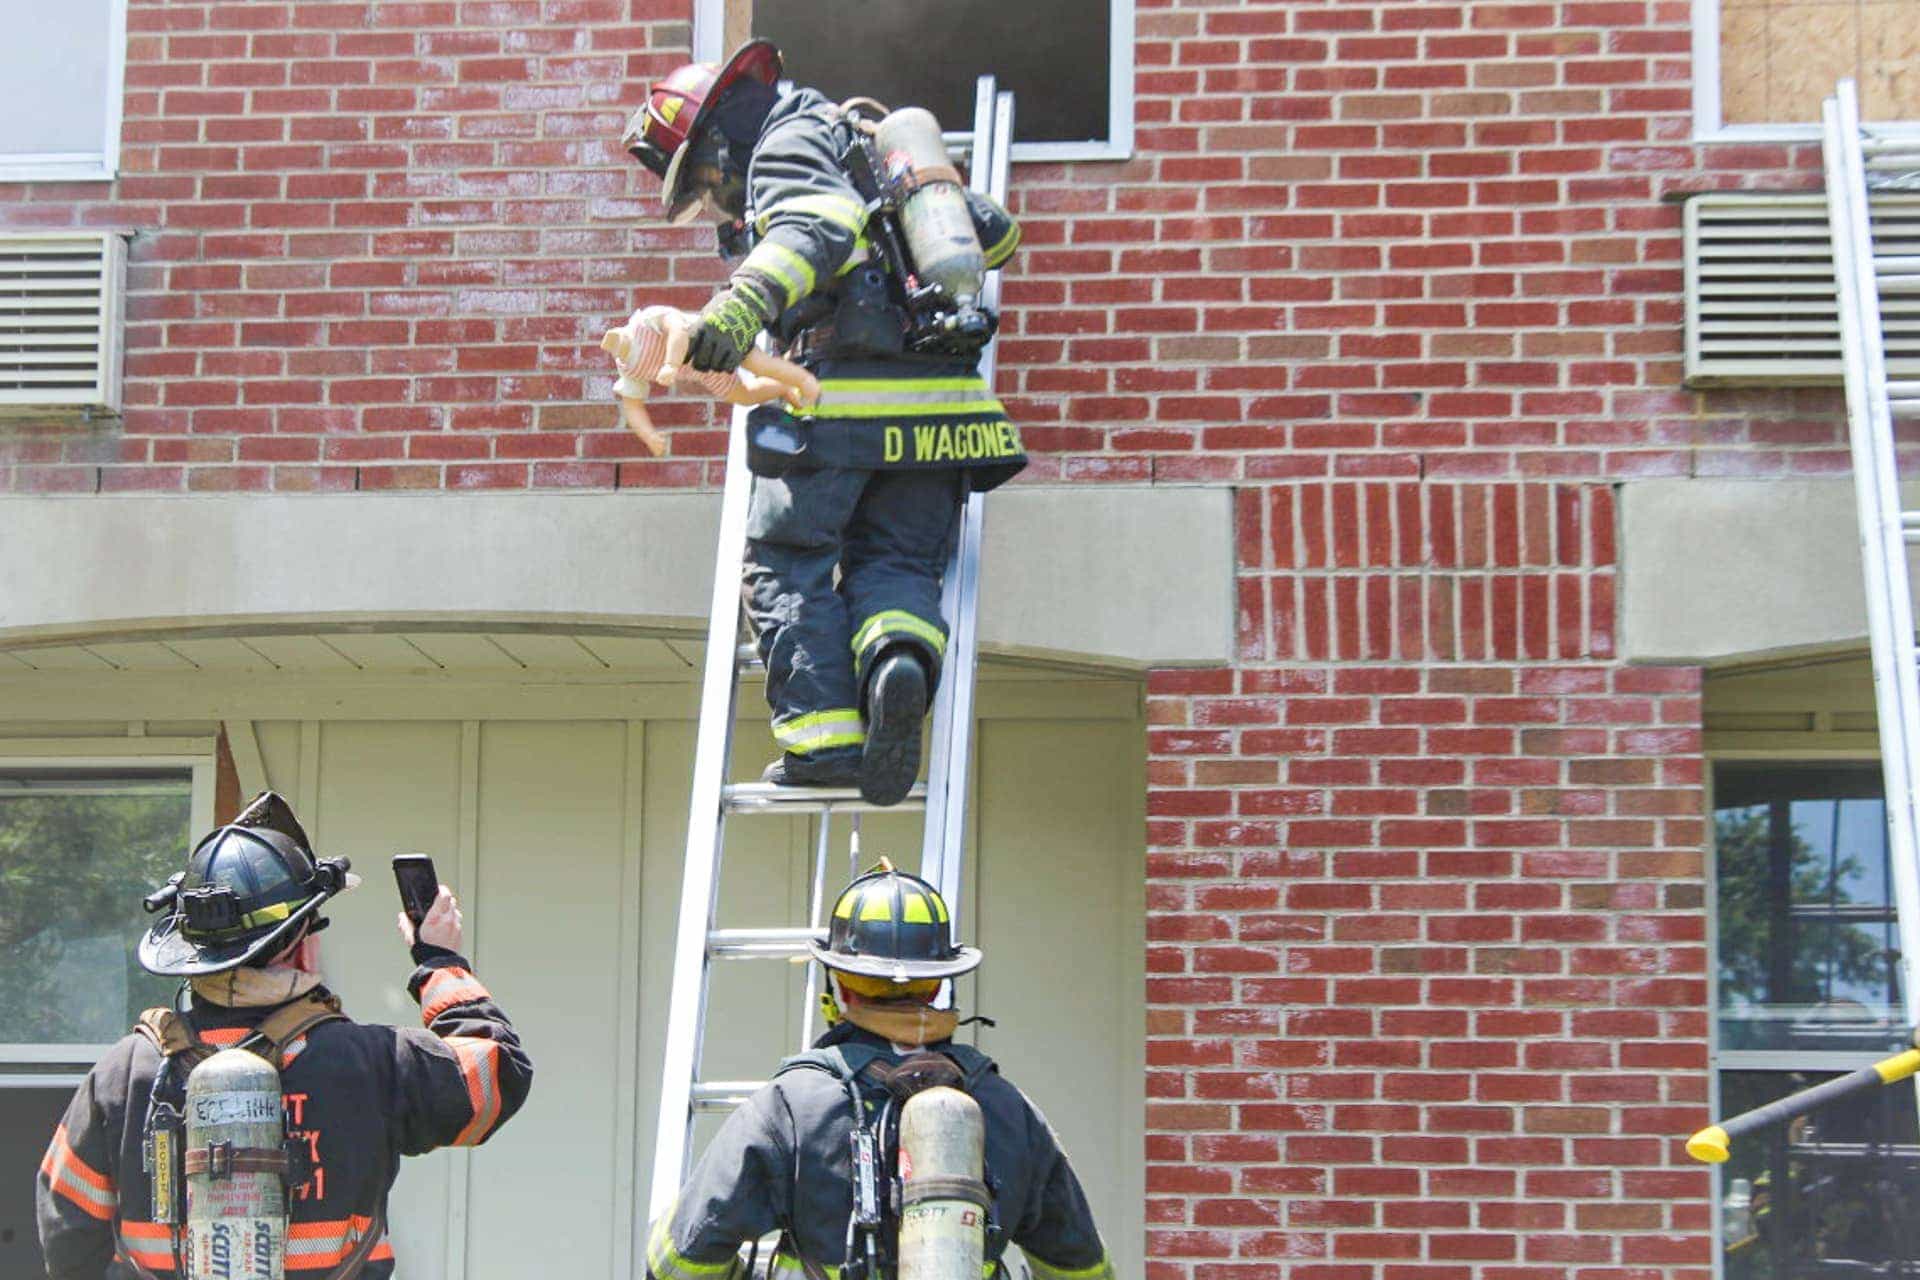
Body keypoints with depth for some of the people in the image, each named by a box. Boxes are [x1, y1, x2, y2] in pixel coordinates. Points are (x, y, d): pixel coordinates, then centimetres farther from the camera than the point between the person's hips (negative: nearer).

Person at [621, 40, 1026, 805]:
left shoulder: (785, 143, 4)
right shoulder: (877, 149, 29)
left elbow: (819, 223, -20)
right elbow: (997, 233, 34)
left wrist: (749, 299, -36)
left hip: (842, 394, -7)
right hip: (941, 400, 7)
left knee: (788, 560, 5)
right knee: (899, 561, 12)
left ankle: (823, 737, -7)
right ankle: (900, 659, -20)